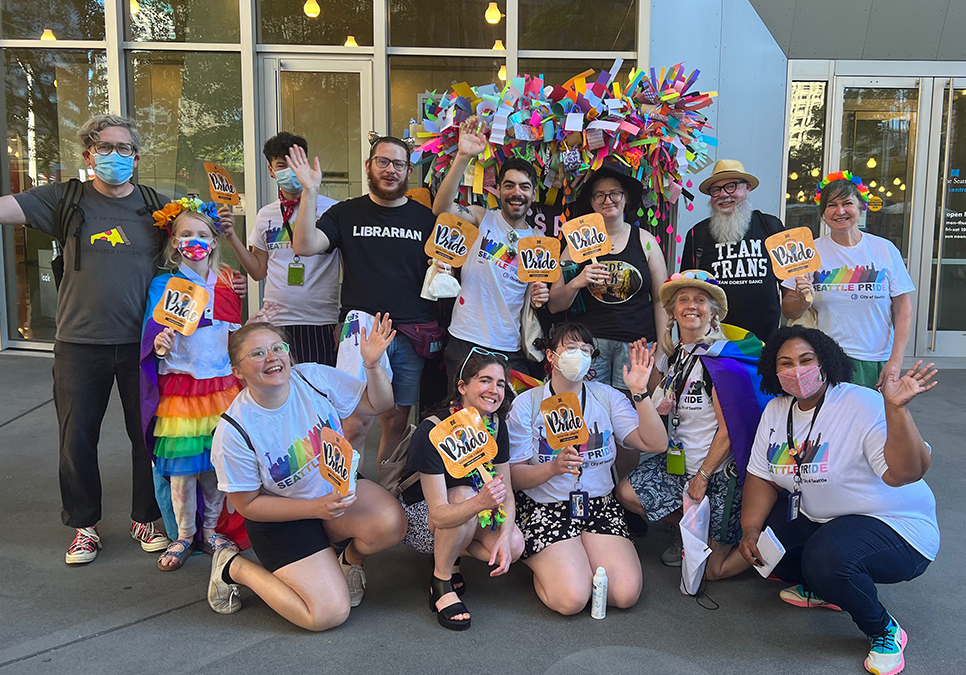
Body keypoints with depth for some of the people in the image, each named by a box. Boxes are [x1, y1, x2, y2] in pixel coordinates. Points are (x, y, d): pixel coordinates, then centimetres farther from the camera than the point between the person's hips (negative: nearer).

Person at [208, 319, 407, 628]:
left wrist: (373, 364, -24)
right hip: (282, 518, -3)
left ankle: (349, 561, 9)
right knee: (329, 613, -13)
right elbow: (248, 504, -13)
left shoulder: (314, 377, -14)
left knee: (391, 524, -28)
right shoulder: (233, 431, -22)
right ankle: (234, 568, 10)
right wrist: (317, 507, -22)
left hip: (338, 489, 3)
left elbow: (379, 404, -3)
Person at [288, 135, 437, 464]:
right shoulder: (346, 214, 9)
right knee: (358, 420, -12)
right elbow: (304, 246, -6)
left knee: (397, 421, 9)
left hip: (412, 333, 2)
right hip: (363, 325, -2)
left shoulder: (426, 218, 12)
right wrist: (310, 193, -14)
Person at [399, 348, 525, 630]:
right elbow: (439, 514, -33)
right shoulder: (432, 431, -29)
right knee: (464, 495, -36)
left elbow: (507, 492, -6)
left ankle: (448, 553, 9)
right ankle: (440, 583, -13)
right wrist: (480, 503, -52)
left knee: (514, 546, -20)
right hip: (417, 514, -5)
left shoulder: (496, 426, -10)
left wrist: (505, 536, -24)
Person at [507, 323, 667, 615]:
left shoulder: (607, 397, 3)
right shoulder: (527, 404, -5)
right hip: (544, 507, -3)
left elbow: (655, 444, -8)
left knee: (626, 594, -14)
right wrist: (553, 468, -26)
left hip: (599, 505, 3)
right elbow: (514, 476, -7)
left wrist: (640, 392, -18)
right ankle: (542, 563, 13)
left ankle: (576, 559, 15)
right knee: (571, 599, -20)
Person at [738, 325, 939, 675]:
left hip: (894, 528, -7)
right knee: (754, 523, -4)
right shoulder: (776, 411, 0)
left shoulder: (863, 405, -22)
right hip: (815, 517, 8)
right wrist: (750, 530, -11)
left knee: (827, 557, -34)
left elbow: (905, 473, -33)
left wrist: (896, 409, -45)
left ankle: (885, 631, -3)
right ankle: (819, 589, 19)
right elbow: (762, 476, 3)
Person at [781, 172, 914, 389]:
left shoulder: (885, 249, 4)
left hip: (877, 363, 1)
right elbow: (787, 310, 4)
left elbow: (903, 308, 4)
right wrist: (803, 302, -18)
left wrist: (895, 361, -3)